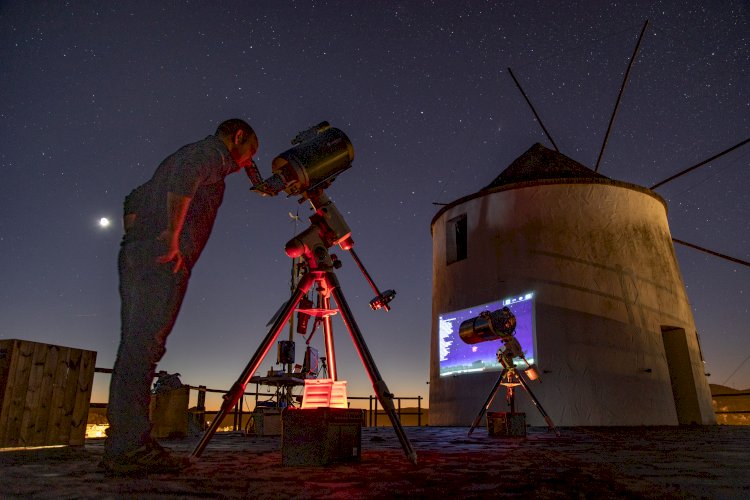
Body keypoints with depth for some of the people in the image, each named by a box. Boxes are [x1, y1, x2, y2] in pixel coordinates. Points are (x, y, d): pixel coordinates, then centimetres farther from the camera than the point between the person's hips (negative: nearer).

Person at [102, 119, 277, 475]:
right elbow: (185, 176, -20)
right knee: (145, 343, -14)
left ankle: (126, 445, 4)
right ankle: (129, 446, -15)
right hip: (164, 259, -9)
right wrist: (172, 235, -21)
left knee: (137, 347, 3)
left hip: (135, 256, 9)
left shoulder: (187, 154, 31)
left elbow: (133, 200, 33)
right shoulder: (210, 151, 4)